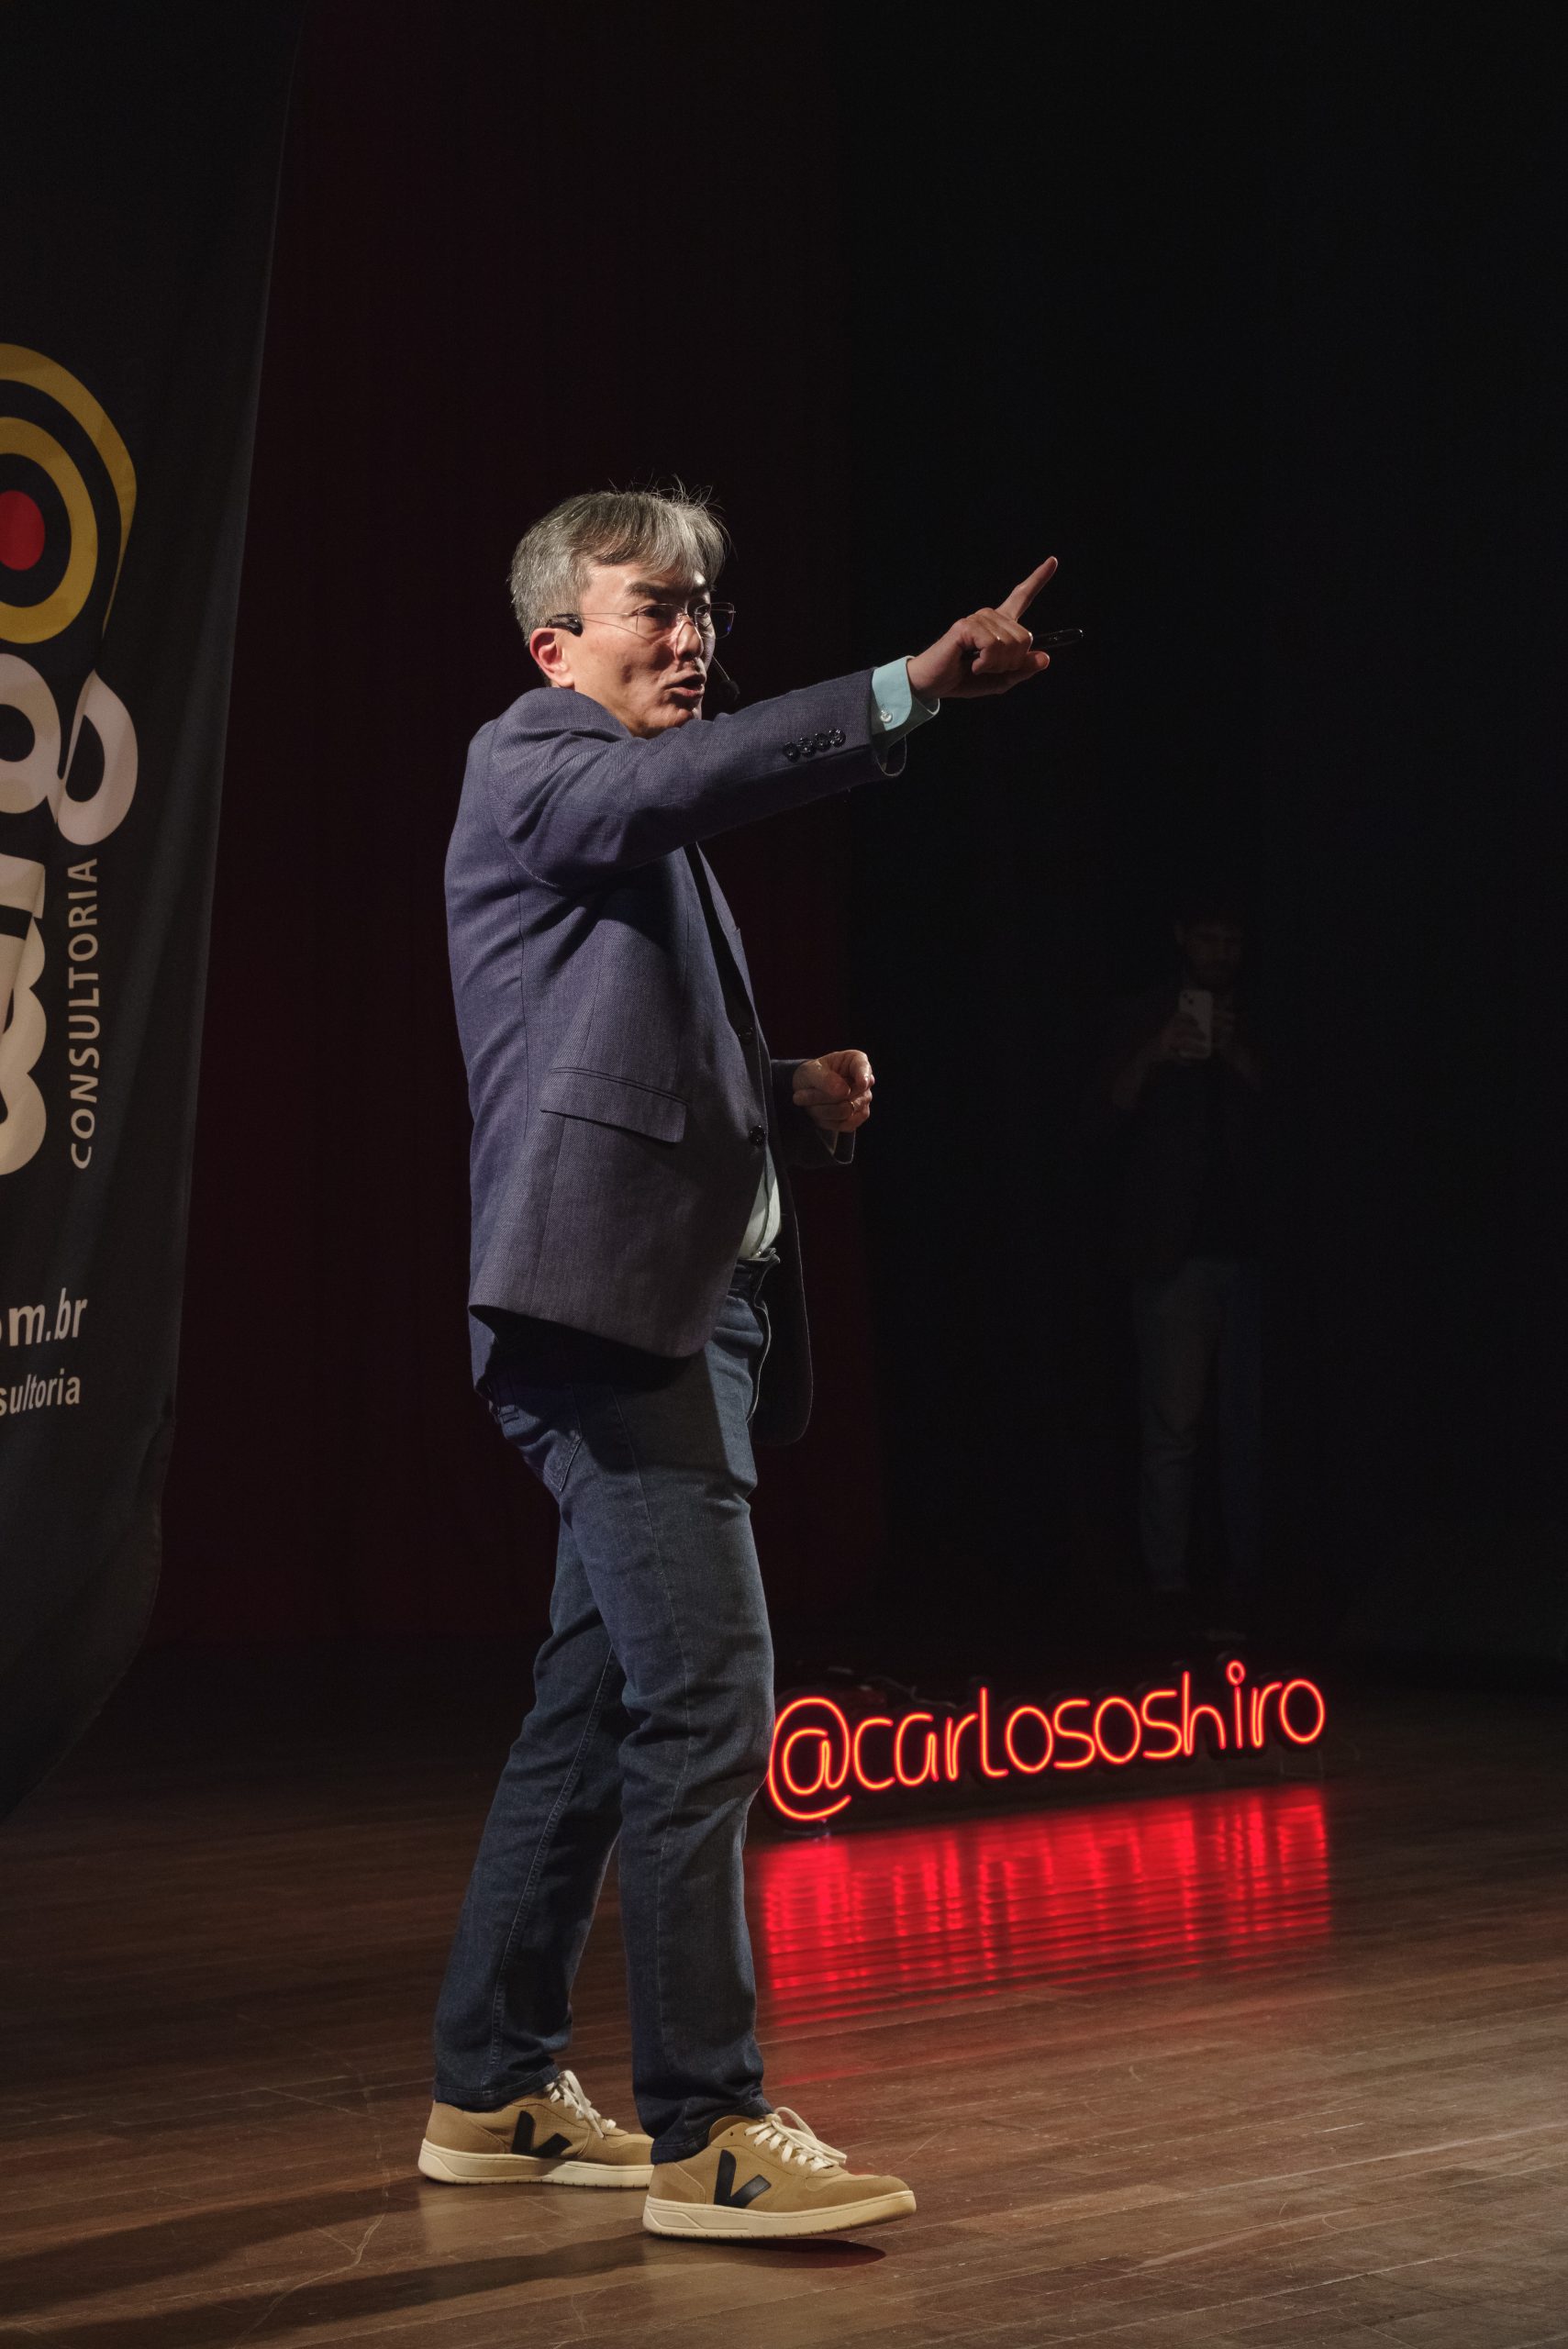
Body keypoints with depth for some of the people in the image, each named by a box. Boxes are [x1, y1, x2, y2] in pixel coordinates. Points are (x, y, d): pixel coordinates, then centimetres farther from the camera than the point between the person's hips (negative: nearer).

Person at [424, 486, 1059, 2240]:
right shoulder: (528, 763, -2)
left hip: (689, 1308, 10)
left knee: (600, 1703, 12)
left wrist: (796, 1103, 9)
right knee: (704, 1694, -14)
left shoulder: (639, 830, 27)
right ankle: (708, 2133, -11)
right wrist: (915, 685, -35)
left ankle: (492, 2093, 21)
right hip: (610, 1302, -10)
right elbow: (690, 778, -25)